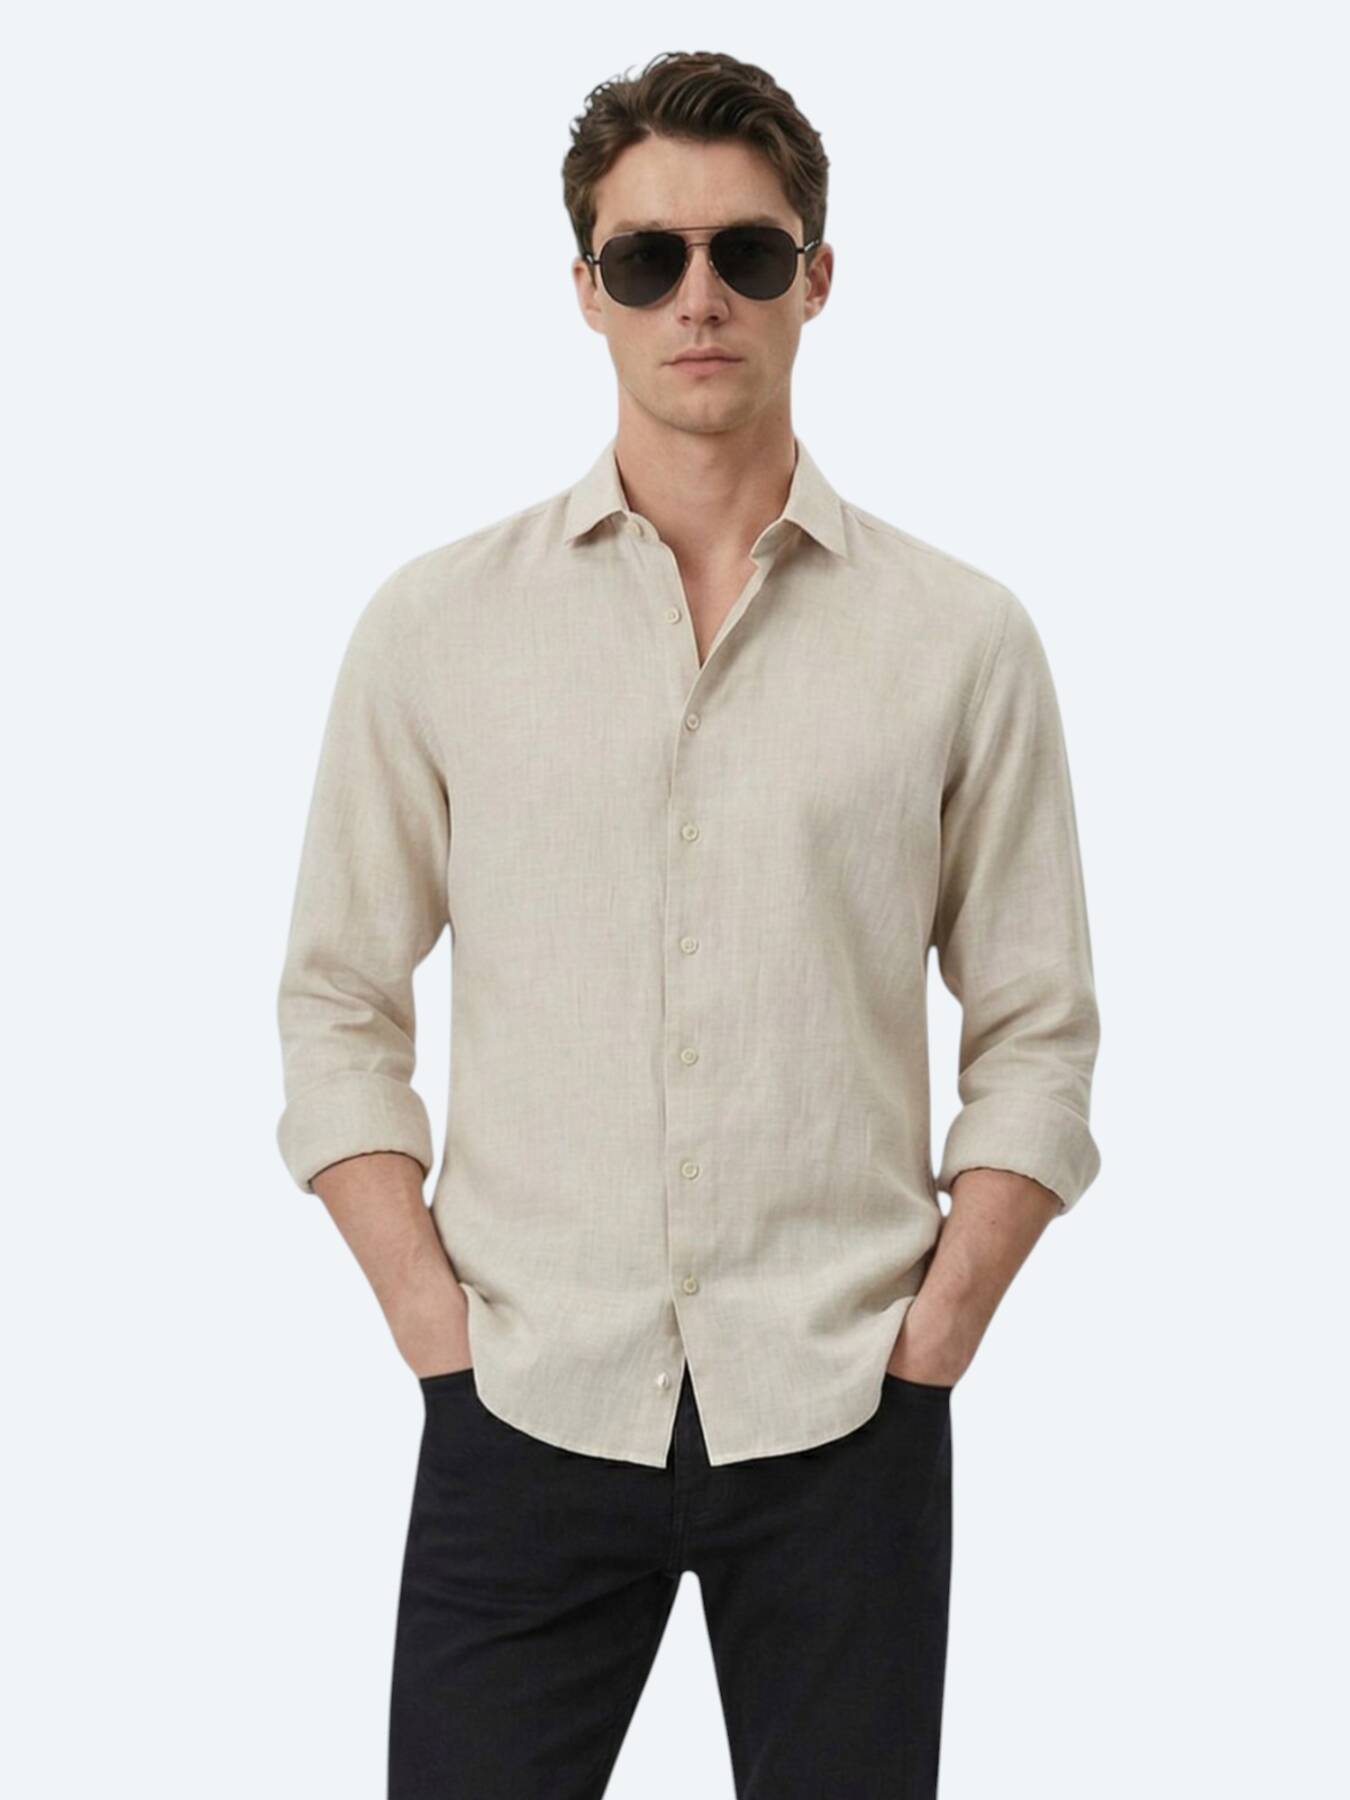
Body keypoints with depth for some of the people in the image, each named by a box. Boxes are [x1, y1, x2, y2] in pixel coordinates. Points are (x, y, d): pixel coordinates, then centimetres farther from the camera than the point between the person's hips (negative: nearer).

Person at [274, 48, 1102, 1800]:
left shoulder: (962, 638, 2)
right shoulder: (436, 622, 3)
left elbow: (1037, 1035, 4)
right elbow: (338, 1007, 5)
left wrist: (930, 1336, -4)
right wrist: (436, 1326, -3)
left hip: (842, 1423, 0)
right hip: (523, 1406, 0)